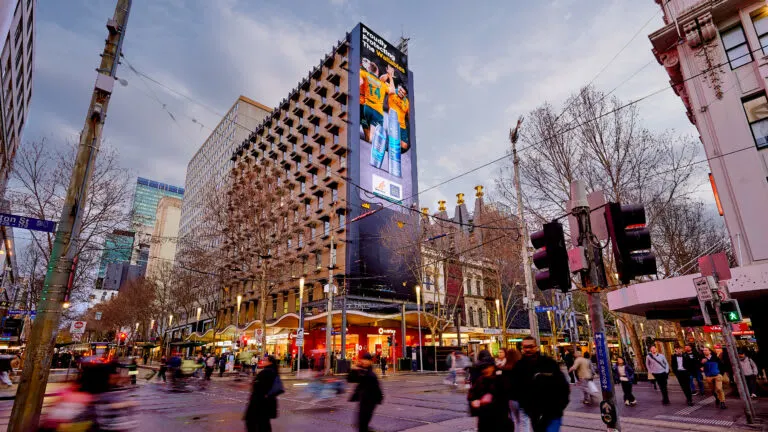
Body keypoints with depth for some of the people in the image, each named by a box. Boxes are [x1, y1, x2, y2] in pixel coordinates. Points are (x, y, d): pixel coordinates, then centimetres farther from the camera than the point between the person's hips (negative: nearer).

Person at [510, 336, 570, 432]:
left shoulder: (549, 363, -8)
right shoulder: (519, 366, -3)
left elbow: (563, 386, -2)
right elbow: (514, 389, 3)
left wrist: (559, 407, -6)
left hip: (552, 414, -3)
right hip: (534, 415, 3)